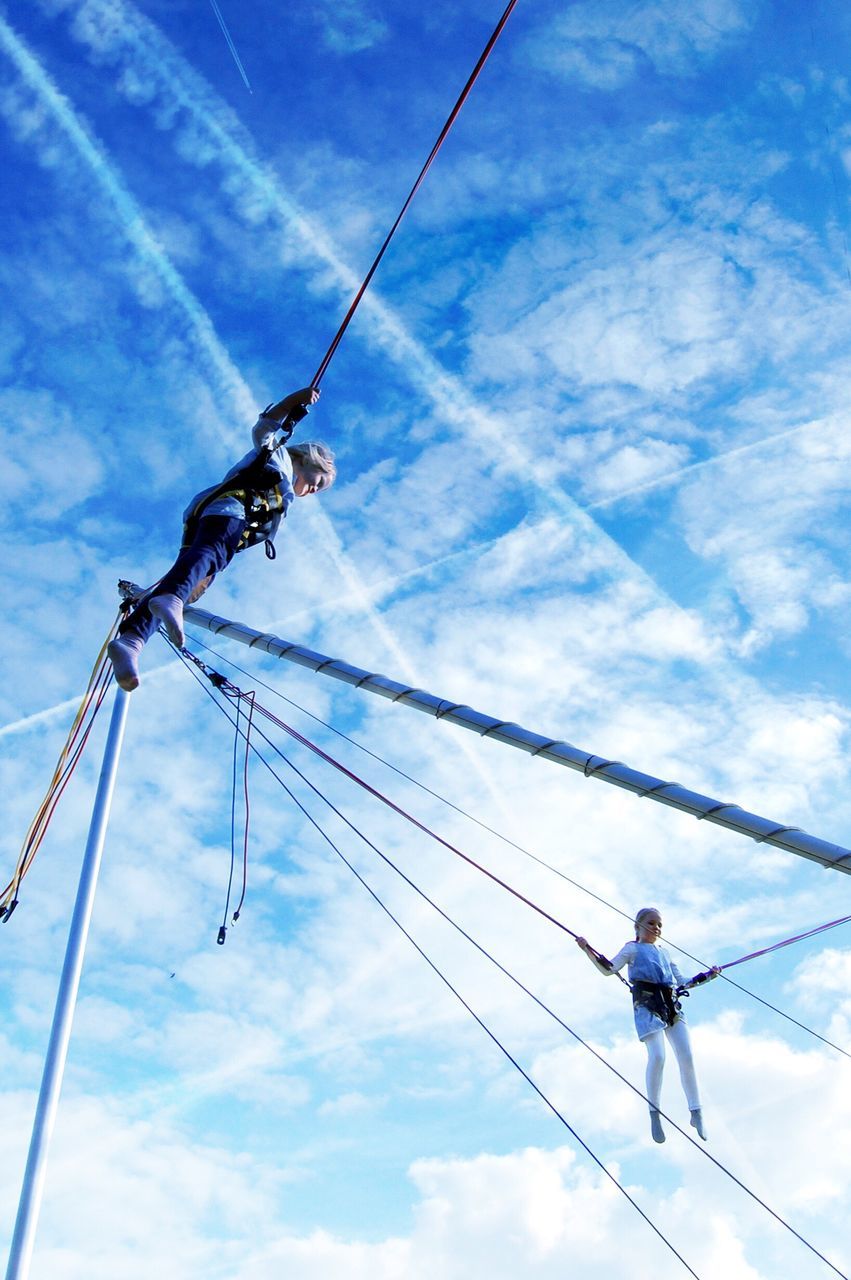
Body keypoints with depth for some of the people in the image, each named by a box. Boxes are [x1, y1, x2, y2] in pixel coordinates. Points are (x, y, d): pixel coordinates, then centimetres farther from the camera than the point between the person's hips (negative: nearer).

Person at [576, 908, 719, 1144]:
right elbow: (609, 969, -1)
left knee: (686, 1057, -4)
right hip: (647, 1005, -5)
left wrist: (707, 975, 27)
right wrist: (588, 951, -14)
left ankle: (696, 1112, 7)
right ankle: (654, 1113, -11)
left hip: (672, 1005, 5)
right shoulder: (633, 949, 13)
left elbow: (682, 982, 32)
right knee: (657, 1056, -20)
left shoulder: (664, 953, 28)